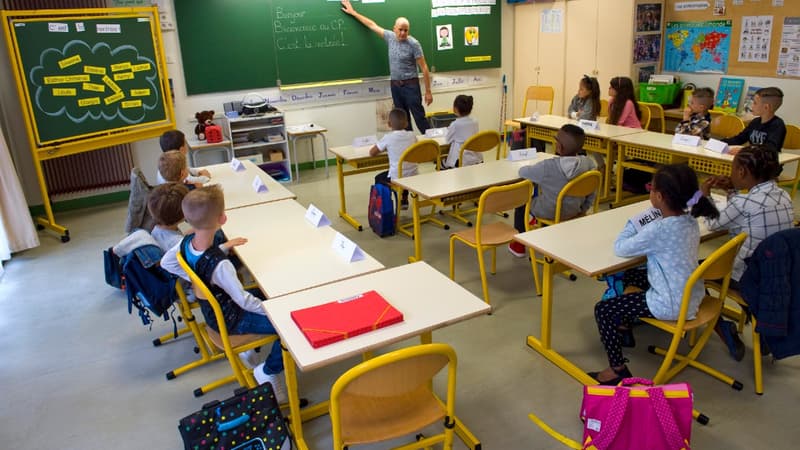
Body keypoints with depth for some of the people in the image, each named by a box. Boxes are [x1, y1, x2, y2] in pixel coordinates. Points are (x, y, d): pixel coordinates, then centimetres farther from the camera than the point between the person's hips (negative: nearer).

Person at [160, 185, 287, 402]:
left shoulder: (187, 242, -14)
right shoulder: (220, 265, -36)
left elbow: (166, 262, 5)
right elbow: (243, 300, -29)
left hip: (212, 311, 8)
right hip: (230, 321, -8)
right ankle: (269, 370, 9)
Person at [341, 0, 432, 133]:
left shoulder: (414, 44, -10)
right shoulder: (390, 37, 4)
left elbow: (424, 68, -9)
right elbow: (372, 25, 15)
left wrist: (428, 91, -12)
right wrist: (353, 12, 21)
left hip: (410, 85, -5)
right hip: (395, 85, 5)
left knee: (419, 117, -7)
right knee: (403, 119, 8)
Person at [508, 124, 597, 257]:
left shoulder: (548, 166, -29)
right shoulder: (589, 163, -16)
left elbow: (522, 172, -13)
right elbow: (591, 194, -4)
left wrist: (533, 169, 8)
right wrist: (582, 209, 13)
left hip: (549, 213, -5)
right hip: (574, 211, 5)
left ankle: (519, 244, 29)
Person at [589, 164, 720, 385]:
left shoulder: (659, 229, -29)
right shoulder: (690, 221, -3)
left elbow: (620, 248, -18)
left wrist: (632, 224, -4)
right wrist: (648, 220, -2)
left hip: (671, 306, -9)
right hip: (691, 297, 9)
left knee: (603, 310, -3)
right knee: (630, 275, 28)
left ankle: (618, 370, 7)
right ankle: (624, 325, 47)